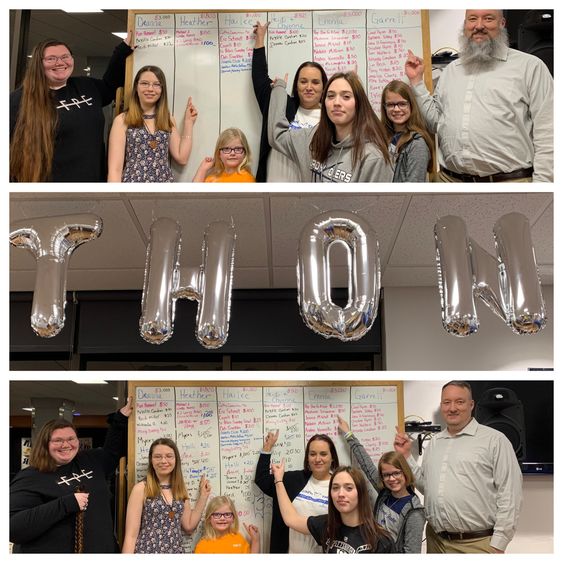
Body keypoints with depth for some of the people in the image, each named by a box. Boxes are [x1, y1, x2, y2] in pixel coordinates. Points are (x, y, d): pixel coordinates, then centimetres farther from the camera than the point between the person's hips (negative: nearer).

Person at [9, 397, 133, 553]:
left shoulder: (90, 461, 7)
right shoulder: (30, 478, -11)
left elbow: (113, 450, 26)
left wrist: (122, 418, 16)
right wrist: (66, 504, -26)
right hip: (52, 551, -6)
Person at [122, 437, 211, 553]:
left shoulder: (180, 489, 6)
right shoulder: (141, 488, -9)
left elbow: (189, 526, 8)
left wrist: (203, 496, 5)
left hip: (176, 551, 5)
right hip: (147, 551, -4)